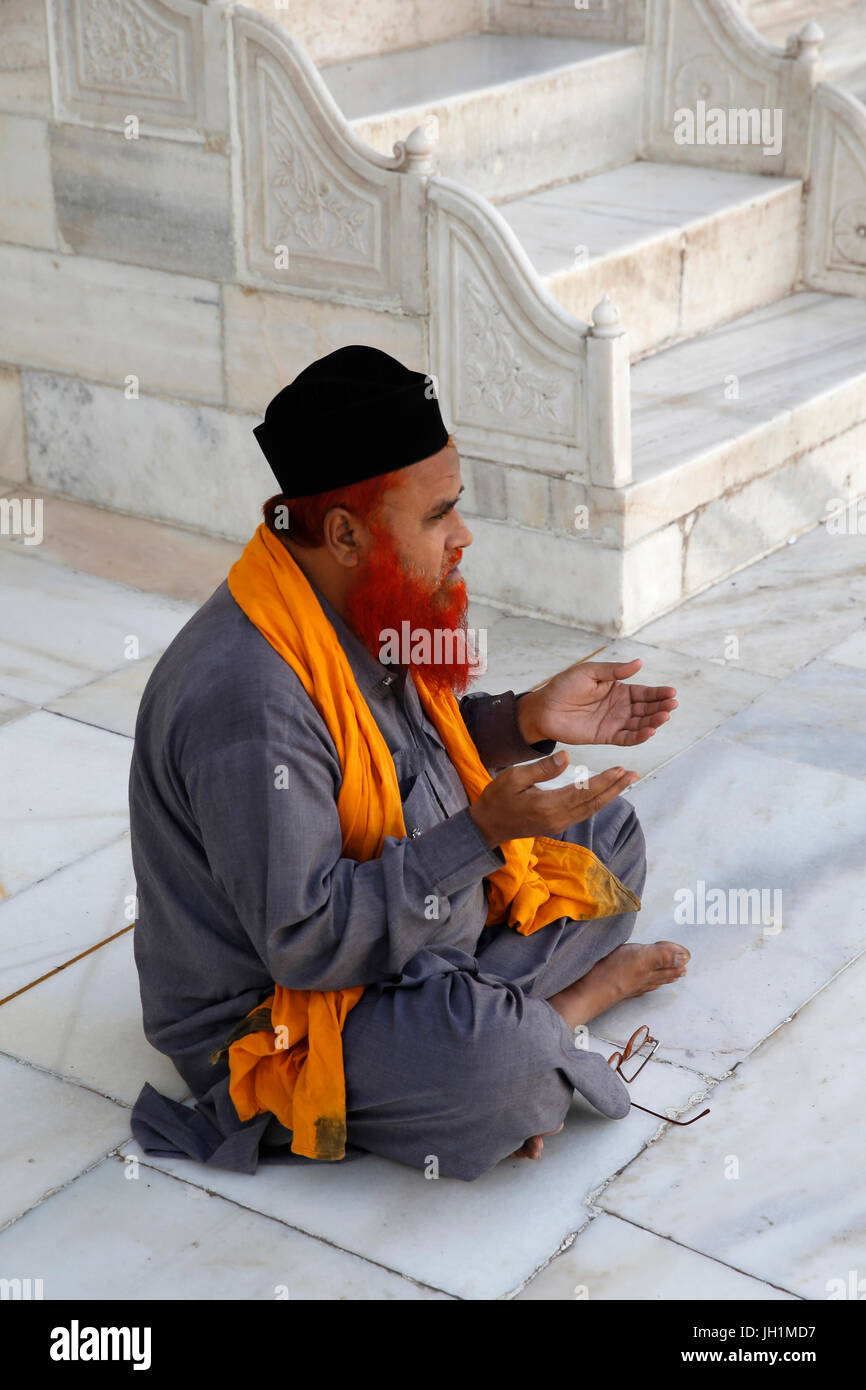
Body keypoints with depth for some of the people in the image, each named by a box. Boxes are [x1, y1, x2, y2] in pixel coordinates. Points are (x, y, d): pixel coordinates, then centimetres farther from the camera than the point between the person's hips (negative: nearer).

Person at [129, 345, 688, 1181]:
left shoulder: (368, 607, -4)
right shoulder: (247, 702, -33)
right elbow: (307, 941, -32)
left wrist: (526, 720, -3)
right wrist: (482, 832, -33)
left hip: (423, 925, 10)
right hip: (280, 1013, -9)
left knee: (603, 832, 15)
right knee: (488, 1063, -35)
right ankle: (575, 996, -2)